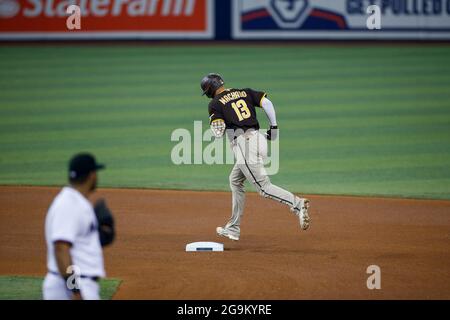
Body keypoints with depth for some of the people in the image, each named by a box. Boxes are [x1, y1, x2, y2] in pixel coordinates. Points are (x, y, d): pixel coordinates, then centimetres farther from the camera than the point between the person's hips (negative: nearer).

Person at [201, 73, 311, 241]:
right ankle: (233, 228, 27)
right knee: (235, 181, 23)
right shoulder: (245, 92, 17)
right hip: (258, 138, 8)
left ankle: (298, 204, -30)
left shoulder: (215, 104, 1)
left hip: (243, 143, -8)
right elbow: (267, 103, 4)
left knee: (264, 187, -9)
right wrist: (274, 126, 9)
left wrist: (213, 122, 14)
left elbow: (218, 132, -8)